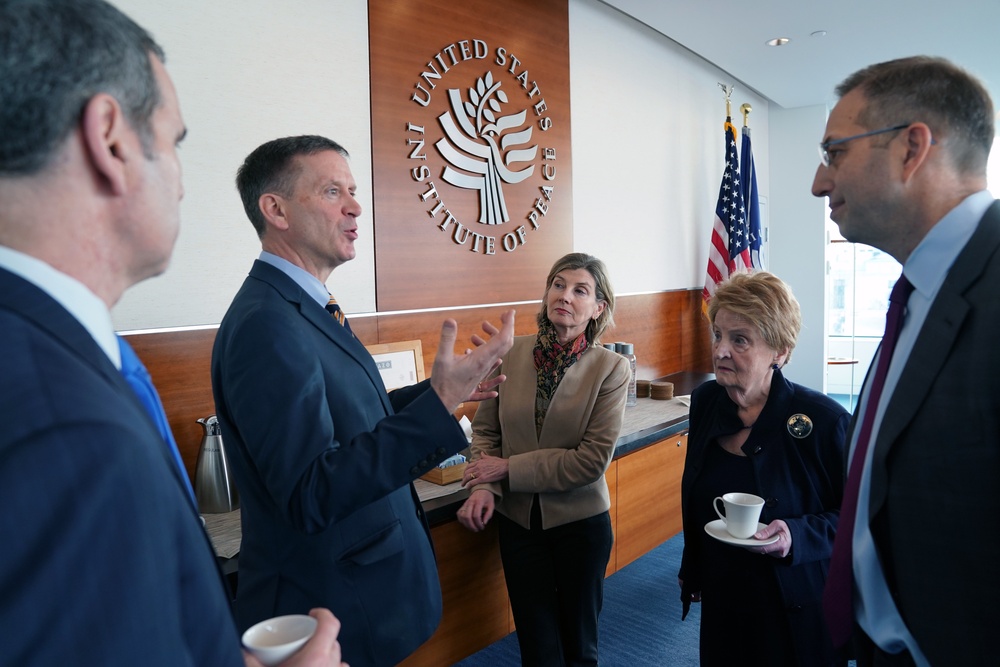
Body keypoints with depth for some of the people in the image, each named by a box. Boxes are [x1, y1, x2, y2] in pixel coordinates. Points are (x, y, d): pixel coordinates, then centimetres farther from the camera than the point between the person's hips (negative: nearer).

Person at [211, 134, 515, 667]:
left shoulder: (304, 306, 6)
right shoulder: (266, 324, -25)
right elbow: (310, 495, -31)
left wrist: (435, 391, 6)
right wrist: (440, 404, -35)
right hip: (328, 607, -9)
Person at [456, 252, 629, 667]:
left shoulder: (611, 369, -13)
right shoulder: (511, 353, -7)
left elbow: (592, 460, -17)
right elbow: (485, 429, 1)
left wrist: (507, 468, -16)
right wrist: (484, 486, -15)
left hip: (580, 520, -1)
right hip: (518, 519, 2)